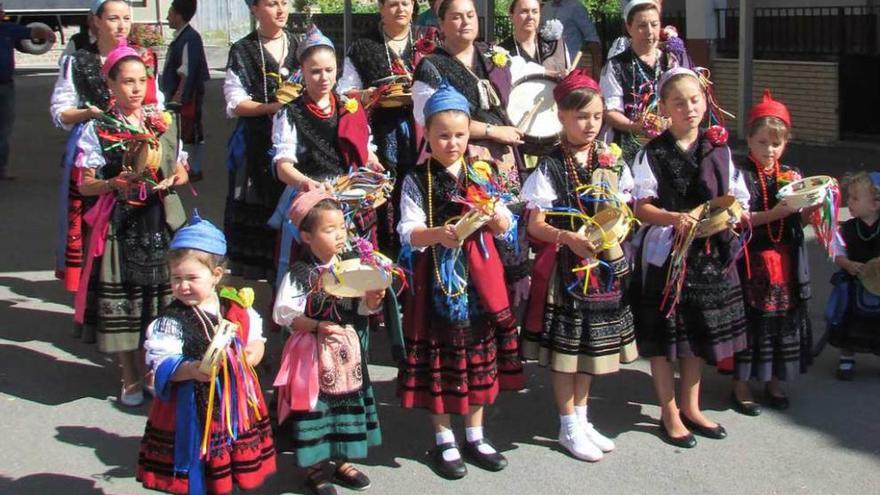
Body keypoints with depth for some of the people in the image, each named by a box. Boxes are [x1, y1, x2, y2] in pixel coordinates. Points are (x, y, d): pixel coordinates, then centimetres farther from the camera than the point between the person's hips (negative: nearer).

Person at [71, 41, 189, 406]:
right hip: (121, 225, -2)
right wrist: (114, 184, -19)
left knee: (165, 299, 3)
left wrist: (171, 181, -7)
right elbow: (84, 185, -1)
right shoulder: (98, 129, 0)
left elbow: (182, 172, 15)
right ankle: (132, 379, 17)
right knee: (122, 302, 1)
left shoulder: (162, 123, 9)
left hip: (163, 222, 2)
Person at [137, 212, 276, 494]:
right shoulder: (170, 320, -10)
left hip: (234, 405, 3)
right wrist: (193, 370, -35)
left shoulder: (237, 308, 2)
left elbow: (256, 342, 13)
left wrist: (252, 354, -9)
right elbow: (163, 365, -18)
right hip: (191, 407, -3)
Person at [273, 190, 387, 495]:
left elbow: (361, 309, 6)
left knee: (348, 402, 14)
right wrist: (318, 327, -25)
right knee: (316, 406, 2)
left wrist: (372, 300, -15)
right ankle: (316, 467, 18)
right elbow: (285, 313, -17)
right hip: (314, 355, -5)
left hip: (349, 353, 5)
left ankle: (342, 461, 31)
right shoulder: (299, 274, -13)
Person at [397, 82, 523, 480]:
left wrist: (500, 219, -15)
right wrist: (437, 234, -31)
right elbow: (409, 233, -12)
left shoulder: (482, 174, 7)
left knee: (480, 354, 10)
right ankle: (444, 441, 19)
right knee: (439, 356, 4)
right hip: (437, 276, -3)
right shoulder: (417, 180, -3)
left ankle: (475, 436, 26)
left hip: (480, 276, 3)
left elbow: (505, 227, 8)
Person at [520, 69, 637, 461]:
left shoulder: (613, 163, 5)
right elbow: (536, 225, -12)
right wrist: (568, 238, -28)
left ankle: (581, 417, 30)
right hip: (565, 266, -5)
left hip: (605, 263, 5)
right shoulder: (551, 168, -9)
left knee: (593, 342, 15)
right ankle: (569, 426, 18)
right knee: (566, 344, 4)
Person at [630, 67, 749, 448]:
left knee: (700, 333, 14)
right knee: (663, 335, 3)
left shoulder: (719, 150, 5)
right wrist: (674, 219, -26)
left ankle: (690, 407, 30)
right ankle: (669, 413, 19)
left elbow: (738, 200, 8)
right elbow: (642, 208, -10)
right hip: (663, 253, -4)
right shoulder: (652, 154, -6)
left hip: (708, 253, 4)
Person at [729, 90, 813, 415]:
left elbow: (799, 222, 9)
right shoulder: (739, 173, -7)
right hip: (751, 262, -5)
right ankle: (740, 385, 17)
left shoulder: (792, 176, 8)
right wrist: (773, 214, -23)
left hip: (785, 262, 5)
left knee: (784, 321, 11)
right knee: (749, 323, 2)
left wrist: (811, 208, -10)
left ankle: (774, 382, 27)